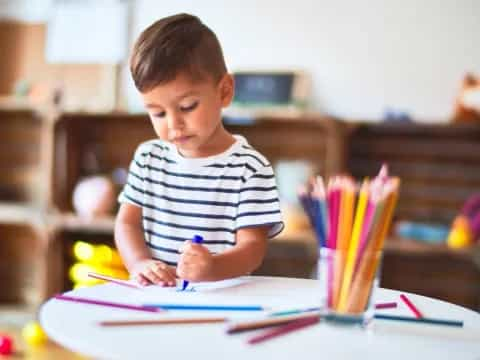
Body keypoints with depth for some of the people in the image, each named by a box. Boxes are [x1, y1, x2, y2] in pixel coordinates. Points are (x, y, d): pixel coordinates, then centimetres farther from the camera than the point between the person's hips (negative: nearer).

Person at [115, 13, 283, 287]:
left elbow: (252, 246, -11)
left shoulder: (250, 168, -8)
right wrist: (140, 263, -12)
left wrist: (213, 268, -32)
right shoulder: (148, 157, 9)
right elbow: (127, 222, 9)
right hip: (154, 295, 4)